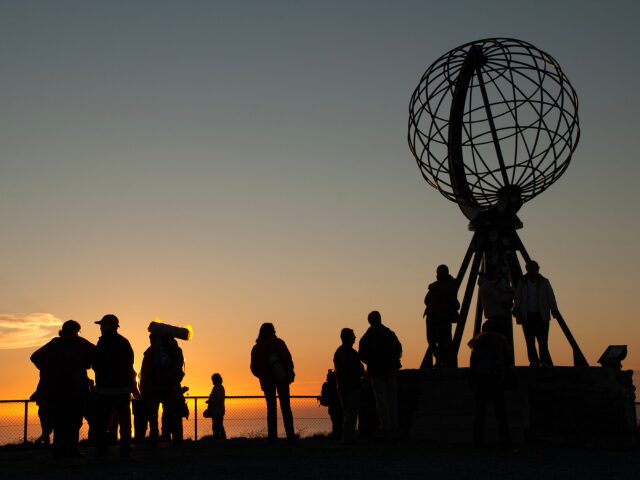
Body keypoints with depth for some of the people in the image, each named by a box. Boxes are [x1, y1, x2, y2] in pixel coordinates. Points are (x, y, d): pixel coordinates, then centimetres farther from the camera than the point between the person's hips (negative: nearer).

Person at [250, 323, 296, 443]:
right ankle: (290, 436, -2)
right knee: (286, 408, 4)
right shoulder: (279, 343, -4)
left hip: (267, 381, 2)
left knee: (271, 408, 9)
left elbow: (254, 368, 3)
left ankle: (272, 437, 1)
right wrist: (290, 374, 0)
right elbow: (288, 360, -10)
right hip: (282, 379, -2)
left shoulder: (256, 348, 4)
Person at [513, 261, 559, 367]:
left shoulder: (544, 282, 7)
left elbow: (550, 297, 0)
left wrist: (554, 309, -15)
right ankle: (534, 362, 3)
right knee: (530, 341, -2)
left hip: (541, 316, -1)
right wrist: (516, 308, -13)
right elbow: (518, 298, 6)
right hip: (527, 316, 1)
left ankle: (546, 362, -7)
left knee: (542, 341, -9)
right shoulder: (522, 283, 9)